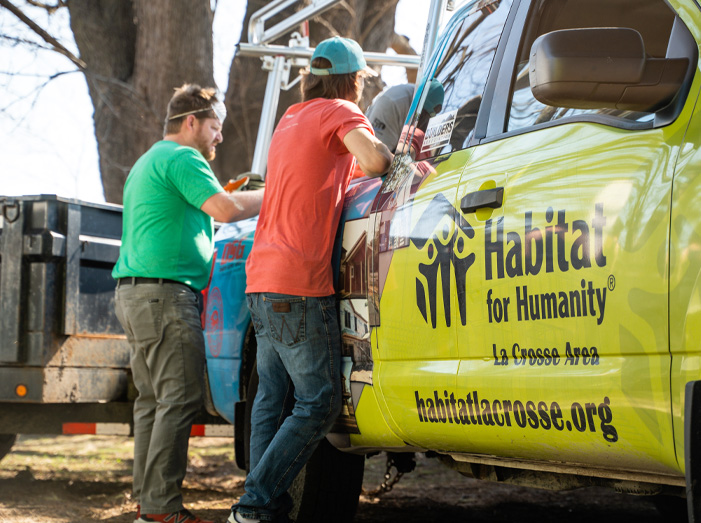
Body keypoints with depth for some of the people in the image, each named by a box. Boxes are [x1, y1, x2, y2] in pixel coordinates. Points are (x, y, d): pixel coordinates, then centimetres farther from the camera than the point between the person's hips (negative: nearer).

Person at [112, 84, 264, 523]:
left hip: (134, 292, 11)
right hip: (165, 293, -11)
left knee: (154, 400, 10)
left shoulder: (148, 162, 26)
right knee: (180, 400, -11)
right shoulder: (182, 158, -7)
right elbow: (226, 210, -20)